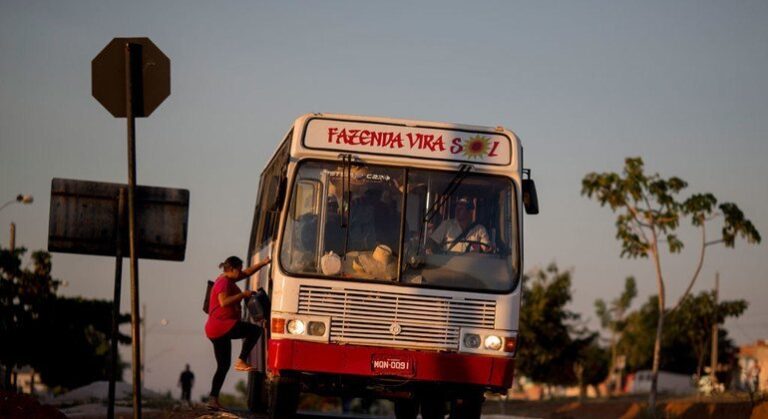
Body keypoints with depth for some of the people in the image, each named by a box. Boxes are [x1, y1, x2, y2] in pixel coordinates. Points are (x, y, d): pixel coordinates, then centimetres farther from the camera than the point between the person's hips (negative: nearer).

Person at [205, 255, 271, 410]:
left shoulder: (228, 279, 19)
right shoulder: (224, 281, -10)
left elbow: (247, 272, 28)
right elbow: (224, 301, -25)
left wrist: (264, 263, 19)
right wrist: (243, 294, -19)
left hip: (216, 330, 10)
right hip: (221, 324, -10)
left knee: (223, 365, 10)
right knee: (255, 330, -14)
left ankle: (213, 399, 7)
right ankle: (241, 361, -16)